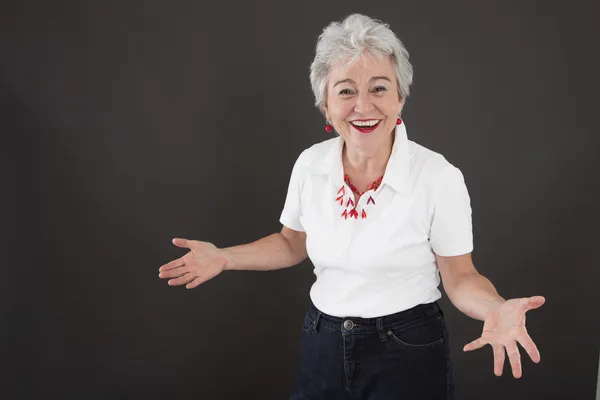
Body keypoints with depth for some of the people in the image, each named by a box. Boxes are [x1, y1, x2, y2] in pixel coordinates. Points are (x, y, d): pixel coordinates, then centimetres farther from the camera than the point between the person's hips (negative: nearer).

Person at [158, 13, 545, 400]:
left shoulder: (440, 177, -18)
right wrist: (225, 257, -3)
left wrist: (496, 310, -29)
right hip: (323, 346, 4)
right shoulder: (310, 164, -6)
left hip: (407, 353, -3)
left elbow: (460, 276, -8)